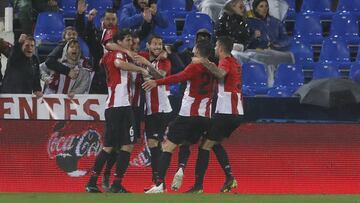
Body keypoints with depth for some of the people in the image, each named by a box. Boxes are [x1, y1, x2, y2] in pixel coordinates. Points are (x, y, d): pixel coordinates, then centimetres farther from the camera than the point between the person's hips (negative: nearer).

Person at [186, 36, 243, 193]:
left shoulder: (226, 61, -11)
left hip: (225, 113, -9)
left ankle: (198, 186, -10)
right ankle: (230, 178, 15)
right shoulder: (234, 62, 16)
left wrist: (204, 62, -32)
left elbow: (221, 74, -34)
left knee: (205, 145, -6)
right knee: (215, 143, 24)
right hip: (237, 113, 9)